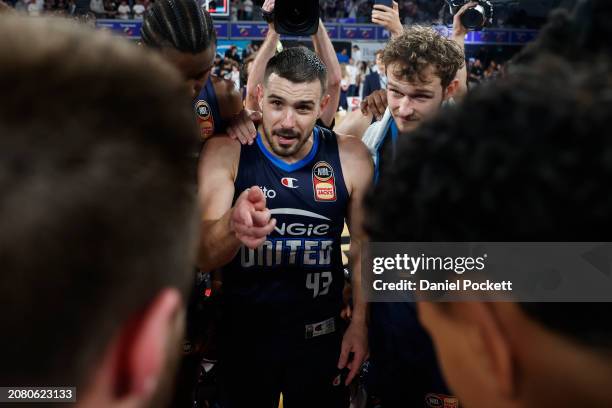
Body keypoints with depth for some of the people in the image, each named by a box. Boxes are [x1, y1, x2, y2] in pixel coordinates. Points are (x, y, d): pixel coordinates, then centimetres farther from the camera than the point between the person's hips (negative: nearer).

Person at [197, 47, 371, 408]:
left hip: (322, 335, 1)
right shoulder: (225, 153, -13)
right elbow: (204, 257, -22)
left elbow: (364, 244, 3)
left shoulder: (351, 157, -9)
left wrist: (361, 324, -1)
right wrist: (232, 225, -44)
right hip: (242, 334, 0)